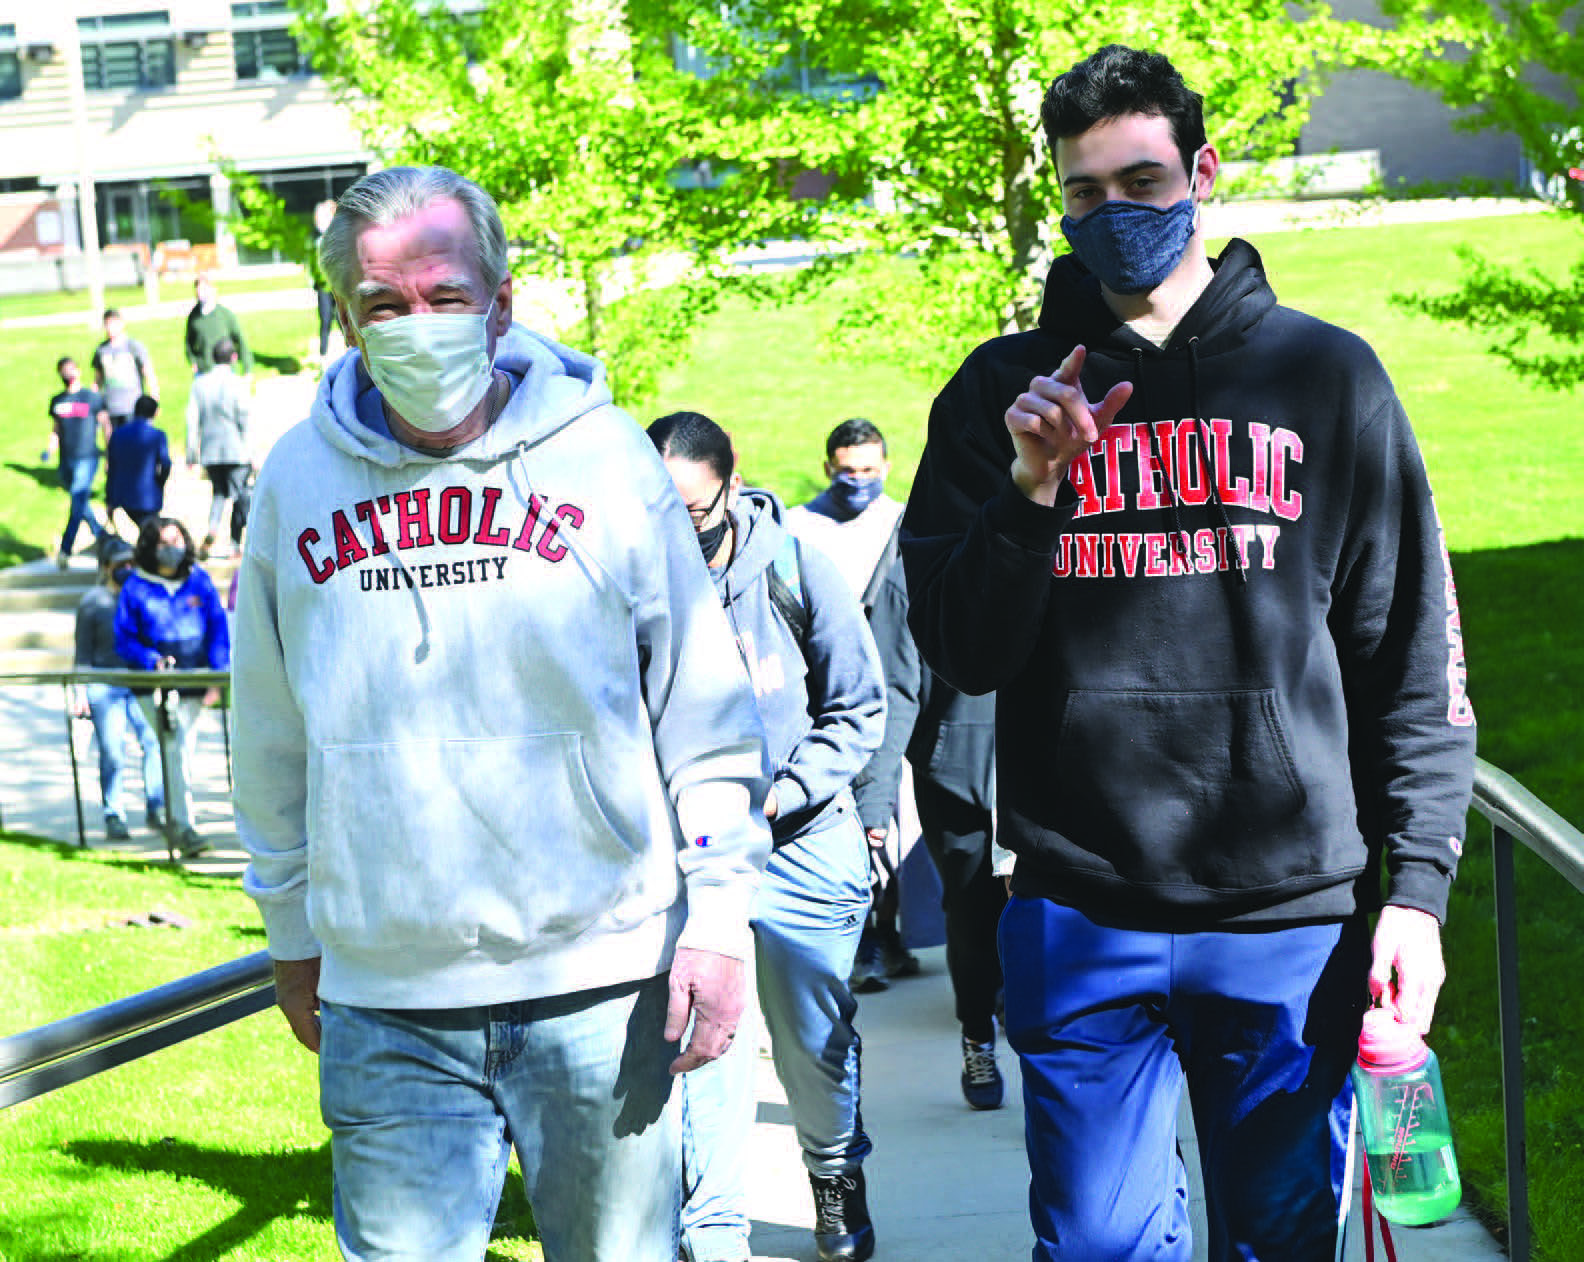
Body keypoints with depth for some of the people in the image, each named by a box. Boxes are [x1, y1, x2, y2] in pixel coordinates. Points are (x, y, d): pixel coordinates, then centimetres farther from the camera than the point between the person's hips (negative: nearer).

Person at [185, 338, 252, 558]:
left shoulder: (200, 383, 2)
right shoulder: (238, 384, -10)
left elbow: (192, 418, 2)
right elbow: (244, 420, -9)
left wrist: (191, 452, 7)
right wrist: (249, 452, -1)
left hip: (210, 451, 4)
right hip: (236, 450, -4)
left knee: (218, 492, 16)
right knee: (239, 495, 8)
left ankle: (212, 529, -8)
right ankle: (235, 542, 7)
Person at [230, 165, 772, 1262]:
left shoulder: (603, 459, -2)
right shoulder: (300, 480, 4)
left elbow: (707, 711, 2)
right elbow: (273, 742, 14)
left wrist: (720, 916, -2)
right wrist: (296, 934, 17)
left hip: (600, 978, -1)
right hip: (384, 1002, 1)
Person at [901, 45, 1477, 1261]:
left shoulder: (1326, 375, 5)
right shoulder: (1005, 392, 7)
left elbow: (1414, 656, 5)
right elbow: (964, 654, 2)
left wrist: (1418, 883, -2)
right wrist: (1030, 490, -12)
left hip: (1292, 919, 0)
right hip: (1080, 921, 1)